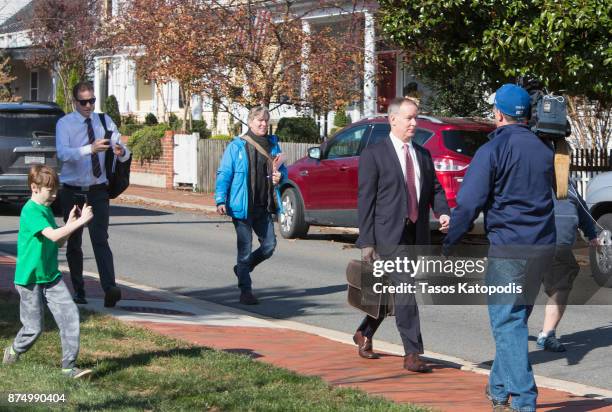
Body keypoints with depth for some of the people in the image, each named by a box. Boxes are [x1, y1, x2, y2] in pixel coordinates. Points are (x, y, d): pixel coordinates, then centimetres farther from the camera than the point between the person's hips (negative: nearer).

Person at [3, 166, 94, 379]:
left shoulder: (46, 210, 10)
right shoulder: (31, 211, -18)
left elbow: (59, 242, 14)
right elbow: (53, 235, -31)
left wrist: (70, 223, 0)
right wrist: (80, 222, -30)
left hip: (51, 276, 7)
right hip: (30, 279, -7)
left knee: (70, 315, -8)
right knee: (34, 328, 3)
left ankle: (69, 365, -5)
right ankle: (13, 352, 33)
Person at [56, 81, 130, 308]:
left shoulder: (105, 121, 3)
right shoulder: (64, 124, -6)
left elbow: (124, 154, -2)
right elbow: (63, 153, -24)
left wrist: (121, 151, -28)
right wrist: (91, 148, -39)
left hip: (98, 191, 0)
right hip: (72, 191, 0)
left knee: (100, 240, -13)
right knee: (74, 243, 9)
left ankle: (110, 288, -25)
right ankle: (78, 291, 19)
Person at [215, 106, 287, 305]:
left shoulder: (273, 145, 9)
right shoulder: (237, 146, -4)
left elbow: (283, 170, 21)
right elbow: (224, 174, -6)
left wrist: (280, 175, -4)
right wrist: (220, 200, -16)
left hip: (264, 207, 5)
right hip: (242, 206, -5)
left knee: (269, 245, 7)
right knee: (245, 249, -1)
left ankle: (242, 268, 32)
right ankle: (245, 292, 7)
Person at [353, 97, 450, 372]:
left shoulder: (423, 155, 15)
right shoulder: (374, 155, -4)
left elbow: (434, 189, 14)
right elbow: (365, 200, -6)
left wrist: (443, 212, -9)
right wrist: (366, 241, -10)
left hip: (417, 236, 6)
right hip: (389, 235, -6)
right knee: (406, 292, -11)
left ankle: (364, 334, 36)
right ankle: (413, 354, -8)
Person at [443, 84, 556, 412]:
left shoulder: (492, 151, -9)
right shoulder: (543, 149, 11)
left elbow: (469, 203, -12)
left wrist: (448, 244, -3)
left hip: (507, 248, -7)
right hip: (543, 246, 7)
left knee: (508, 323, -4)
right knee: (515, 319, 18)